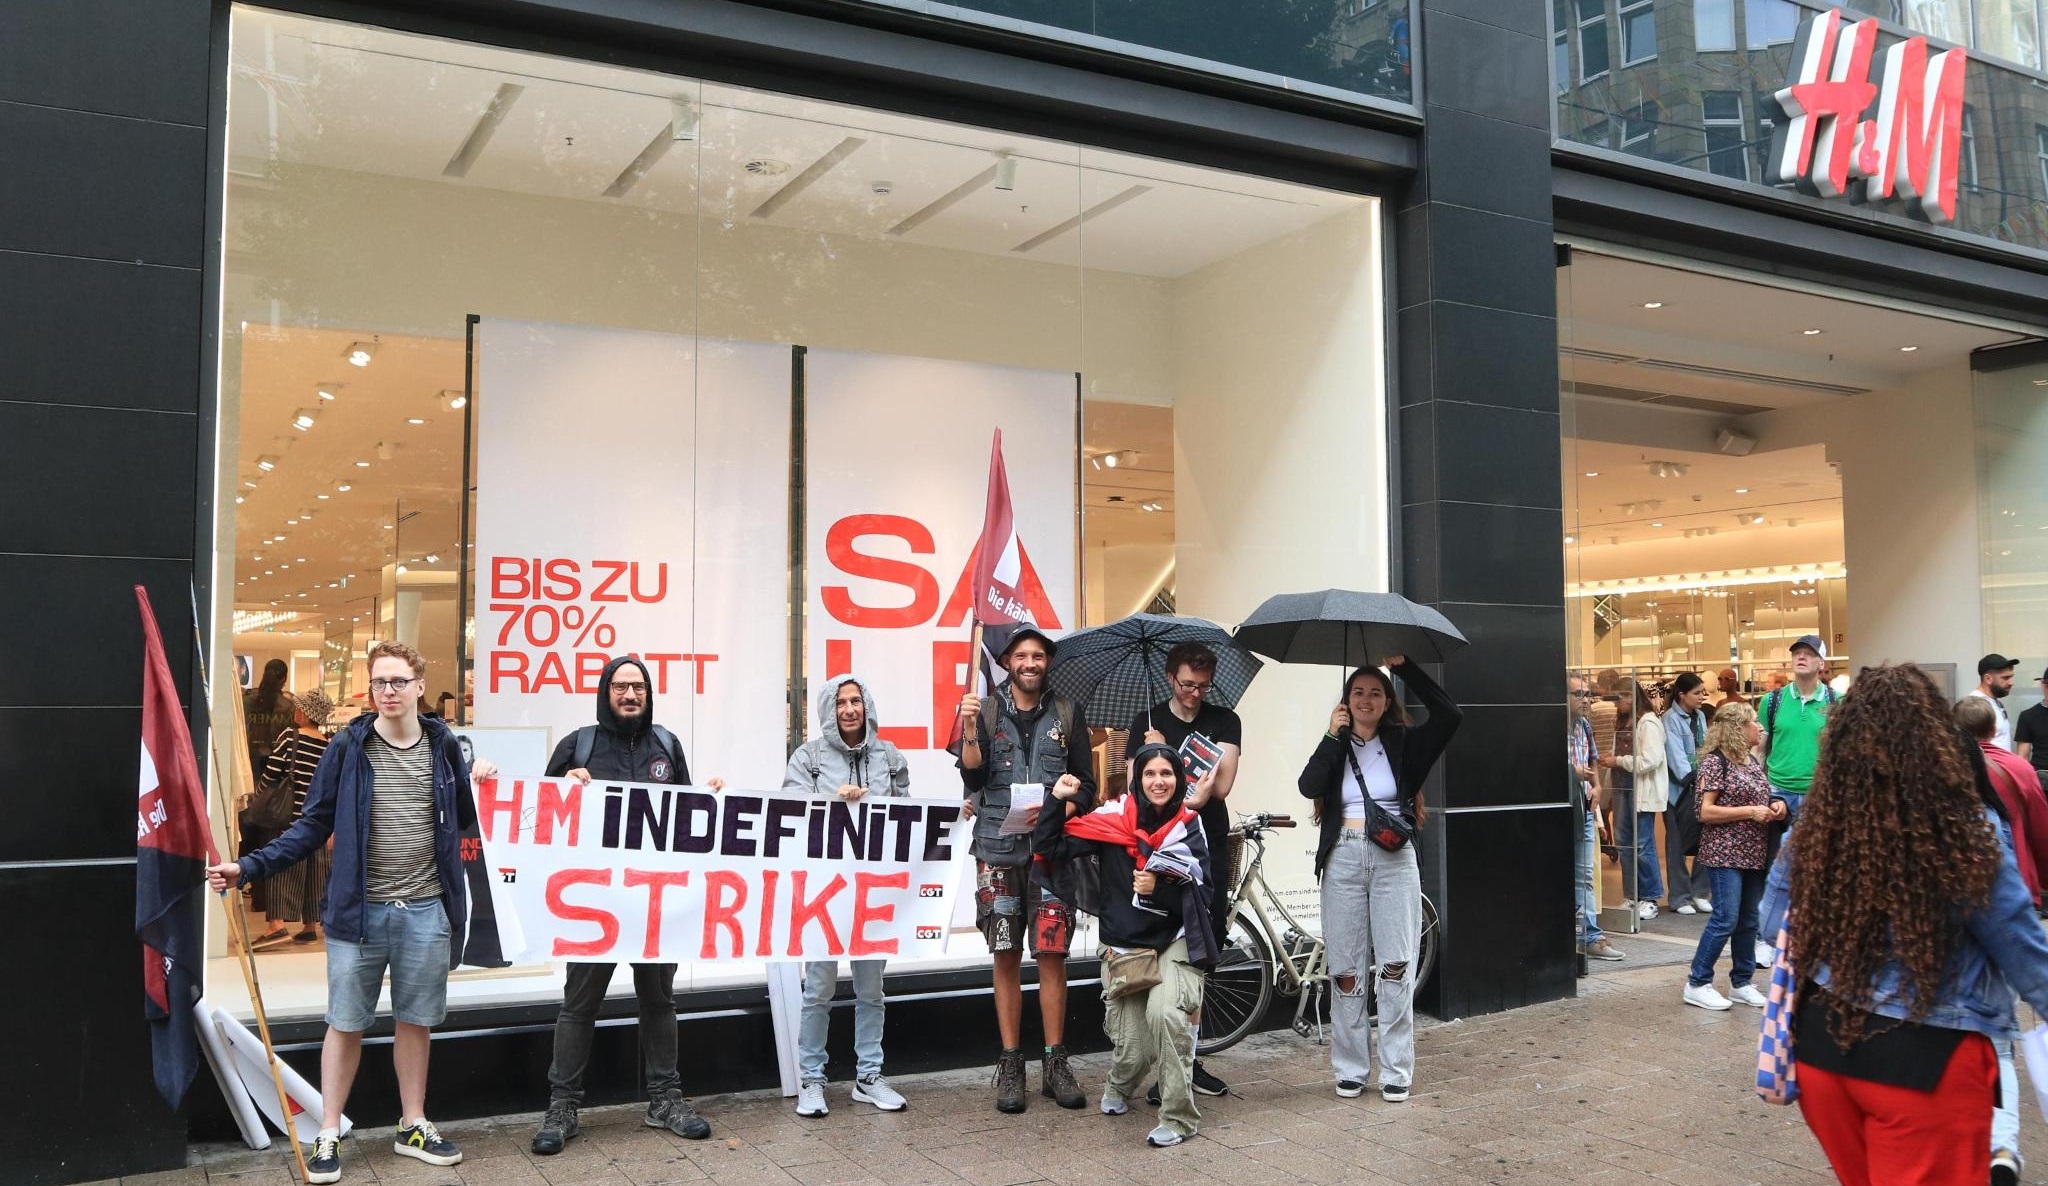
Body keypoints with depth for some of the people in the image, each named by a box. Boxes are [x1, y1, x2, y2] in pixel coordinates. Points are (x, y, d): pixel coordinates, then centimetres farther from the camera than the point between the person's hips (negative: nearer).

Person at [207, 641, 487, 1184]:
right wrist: (250, 866, -10)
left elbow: (463, 820, 12)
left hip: (426, 910, 2)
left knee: (416, 1021, 13)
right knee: (345, 1023, 7)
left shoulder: (443, 746, 3)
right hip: (358, 910, -2)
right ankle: (328, 1135, 20)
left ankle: (412, 1127, 26)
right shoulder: (348, 747, -3)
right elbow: (314, 825, -1)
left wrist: (480, 786, -7)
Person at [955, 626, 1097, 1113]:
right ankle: (1010, 1065, 11)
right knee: (1007, 958, 4)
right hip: (999, 849, 0)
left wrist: (1057, 811, -10)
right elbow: (973, 778, -4)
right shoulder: (986, 709, 6)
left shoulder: (1066, 714, 8)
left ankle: (1055, 1063, 7)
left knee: (1052, 955, -3)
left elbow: (1087, 788, 8)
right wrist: (970, 730, -17)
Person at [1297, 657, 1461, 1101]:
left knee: (1395, 966, -3)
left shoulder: (1402, 743, 8)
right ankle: (1350, 1070, 13)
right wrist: (1333, 735, -7)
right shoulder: (1335, 747, 10)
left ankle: (1396, 1072, 6)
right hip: (1343, 859, 1)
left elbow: (1449, 714, -9)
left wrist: (1404, 666, -8)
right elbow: (1308, 786, -9)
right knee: (1346, 971, 3)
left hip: (1393, 859, -1)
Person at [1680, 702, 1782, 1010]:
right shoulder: (1715, 761, -11)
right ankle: (1697, 984, 0)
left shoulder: (1752, 761, 13)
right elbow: (1706, 812, -15)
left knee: (1748, 921, 11)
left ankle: (1741, 983, 22)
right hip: (1724, 854, -8)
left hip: (1753, 853, 8)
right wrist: (1750, 812, -18)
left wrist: (1775, 806, 5)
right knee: (1725, 919, -9)